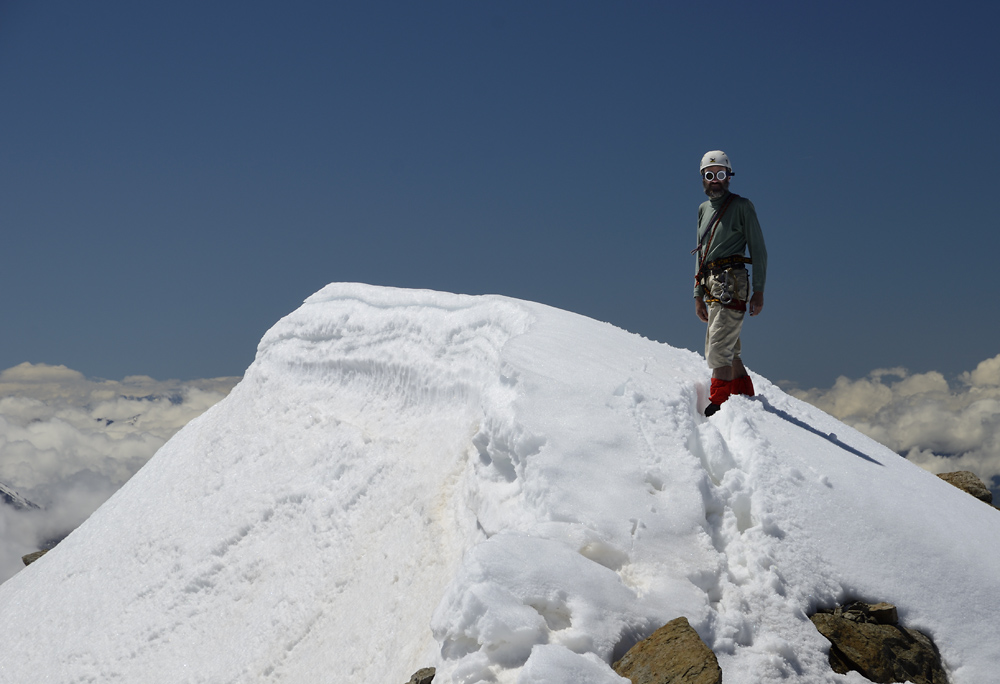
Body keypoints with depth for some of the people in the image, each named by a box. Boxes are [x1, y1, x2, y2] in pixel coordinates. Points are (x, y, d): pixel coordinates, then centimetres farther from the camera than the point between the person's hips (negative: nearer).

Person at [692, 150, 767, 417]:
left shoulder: (741, 206, 0)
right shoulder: (704, 209, 19)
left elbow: (758, 250, -3)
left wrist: (759, 291, -9)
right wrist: (698, 295, 15)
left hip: (731, 283, -8)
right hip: (713, 285, 8)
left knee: (718, 346, -15)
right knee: (728, 348, 12)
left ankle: (719, 404, -16)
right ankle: (746, 397, 20)